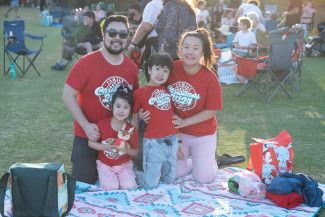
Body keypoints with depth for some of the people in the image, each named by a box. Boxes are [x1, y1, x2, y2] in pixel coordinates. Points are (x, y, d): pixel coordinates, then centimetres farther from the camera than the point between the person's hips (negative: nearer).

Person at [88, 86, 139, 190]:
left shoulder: (131, 130, -11)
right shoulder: (102, 124, -13)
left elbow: (135, 152, 1)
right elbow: (91, 143, -6)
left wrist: (127, 150, -22)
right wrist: (105, 147, -23)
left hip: (124, 165, 1)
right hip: (105, 165, -1)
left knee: (130, 188, -15)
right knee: (111, 188, -19)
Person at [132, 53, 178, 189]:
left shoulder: (168, 90, 8)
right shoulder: (140, 92, -6)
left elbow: (172, 113, 14)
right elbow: (134, 118, 0)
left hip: (171, 141, 5)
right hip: (153, 143, -5)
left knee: (169, 179, 16)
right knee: (150, 185, 1)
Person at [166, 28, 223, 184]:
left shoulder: (210, 78, -20)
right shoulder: (172, 69, -14)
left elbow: (211, 111, -13)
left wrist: (184, 122, -17)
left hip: (203, 135, -2)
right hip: (176, 132, 2)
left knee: (204, 178, -1)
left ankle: (208, 160, 32)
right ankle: (185, 157, 30)